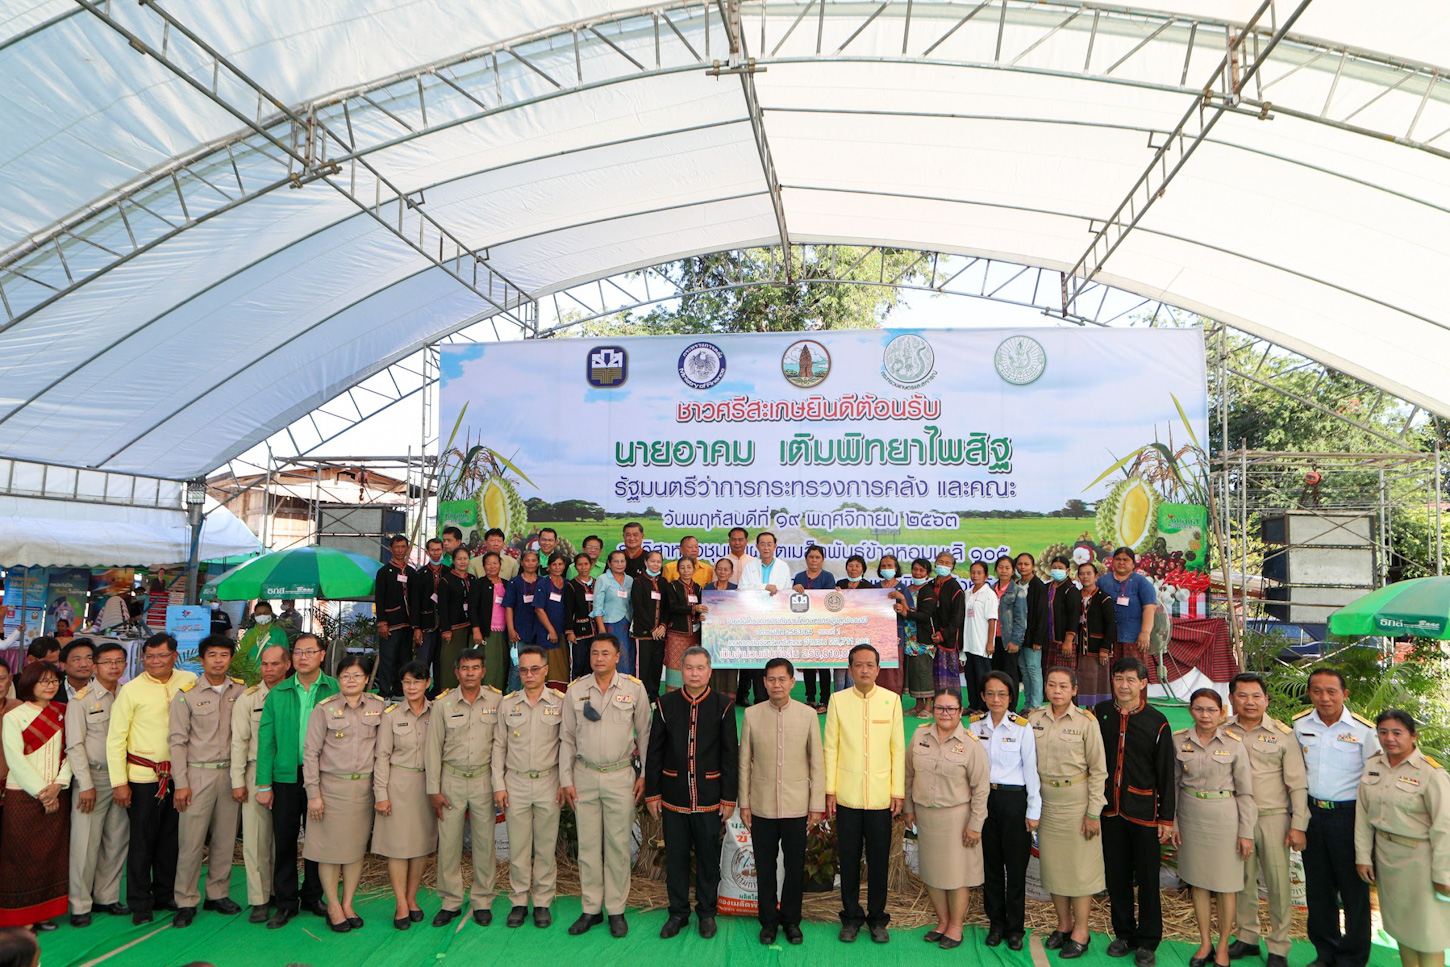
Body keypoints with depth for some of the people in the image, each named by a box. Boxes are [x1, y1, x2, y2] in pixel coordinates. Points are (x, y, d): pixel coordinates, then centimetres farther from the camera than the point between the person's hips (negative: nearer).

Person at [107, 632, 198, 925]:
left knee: (171, 837, 12)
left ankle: (166, 895, 26)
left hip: (178, 774, 3)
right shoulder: (131, 690, -7)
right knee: (142, 840, 2)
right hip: (143, 776, -3)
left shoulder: (189, 681, 1)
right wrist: (119, 782, -8)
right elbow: (115, 739, -5)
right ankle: (140, 904, 15)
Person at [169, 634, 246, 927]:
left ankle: (217, 894, 22)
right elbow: (178, 741, -2)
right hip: (198, 774, -3)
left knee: (225, 838, 8)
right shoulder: (187, 694, -2)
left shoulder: (241, 691, 5)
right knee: (191, 840, -2)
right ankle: (186, 902, 11)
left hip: (230, 773, 3)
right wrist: (180, 783, -7)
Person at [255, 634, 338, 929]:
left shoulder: (336, 689, 0)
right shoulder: (278, 693, 4)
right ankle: (285, 902, 19)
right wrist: (264, 784, 0)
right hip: (286, 775, 1)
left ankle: (312, 897, 24)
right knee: (284, 840, 5)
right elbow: (266, 739, 4)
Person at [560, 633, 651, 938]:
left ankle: (616, 910, 16)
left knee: (618, 844, 3)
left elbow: (645, 734, 3)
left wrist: (644, 775, 1)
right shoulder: (576, 690, 1)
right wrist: (566, 779, 4)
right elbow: (567, 738, 7)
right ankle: (591, 909, 20)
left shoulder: (634, 688, -3)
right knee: (587, 844, 7)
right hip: (584, 775, 2)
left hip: (621, 775, -2)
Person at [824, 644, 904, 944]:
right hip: (847, 796, 0)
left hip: (881, 797, 0)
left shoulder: (891, 700, 1)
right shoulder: (838, 700, 1)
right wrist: (829, 790, -1)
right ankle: (851, 917, 23)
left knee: (878, 861, 7)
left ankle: (877, 919, 23)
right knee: (849, 860, 8)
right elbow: (830, 748, 2)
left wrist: (898, 791, 1)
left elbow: (898, 749, 4)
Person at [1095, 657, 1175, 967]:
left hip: (1143, 812, -3)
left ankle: (1148, 942, 19)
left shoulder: (1157, 723, -7)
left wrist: (1167, 818, -3)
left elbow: (1166, 774, -3)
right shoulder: (1100, 714, 1)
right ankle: (1123, 933, 28)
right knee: (1116, 875, 12)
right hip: (1110, 810, 3)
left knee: (1147, 878, 5)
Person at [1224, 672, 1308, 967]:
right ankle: (1247, 937, 28)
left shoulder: (1283, 734, -2)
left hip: (1273, 818, -2)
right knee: (1243, 880, 12)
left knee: (1278, 883, 2)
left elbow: (1297, 784, -1)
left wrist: (1298, 825, -5)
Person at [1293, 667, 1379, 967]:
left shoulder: (1363, 730, -10)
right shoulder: (1299, 725, 1)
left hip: (1348, 815, -4)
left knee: (1353, 889, 6)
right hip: (1311, 812, 4)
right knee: (1317, 886, 14)